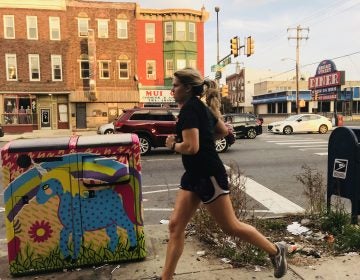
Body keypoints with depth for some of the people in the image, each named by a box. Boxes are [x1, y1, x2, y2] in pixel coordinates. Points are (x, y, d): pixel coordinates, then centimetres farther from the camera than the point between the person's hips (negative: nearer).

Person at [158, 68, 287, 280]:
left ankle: (276, 250, 27)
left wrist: (173, 144, -8)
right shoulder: (200, 107, 11)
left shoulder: (189, 109, -17)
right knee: (176, 225, 8)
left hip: (209, 175, -10)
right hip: (195, 175, 10)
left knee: (231, 227, 5)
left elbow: (191, 147, -26)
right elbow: (223, 131, 21)